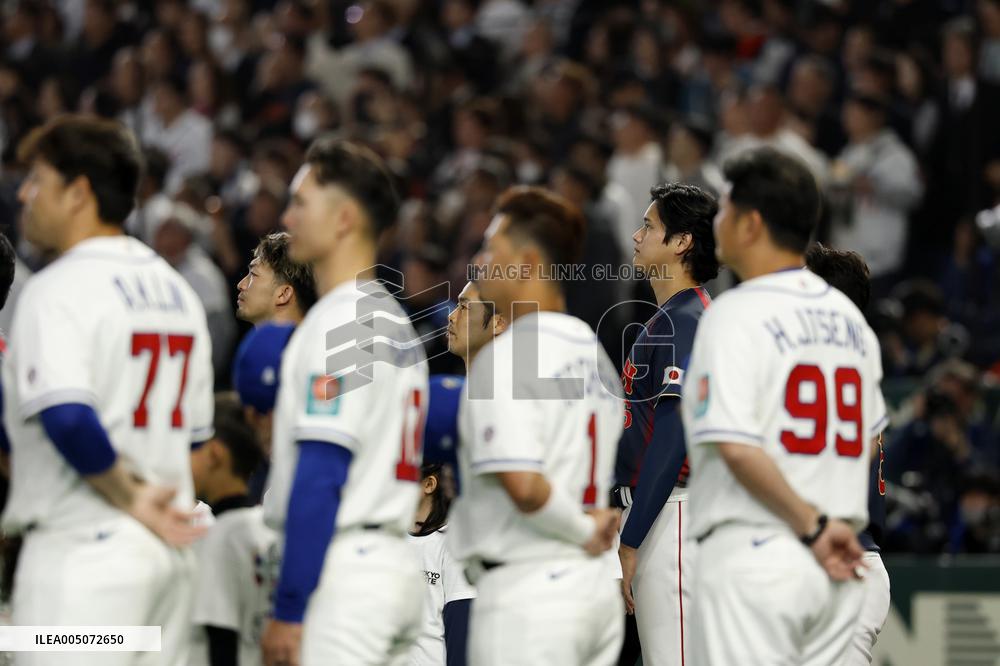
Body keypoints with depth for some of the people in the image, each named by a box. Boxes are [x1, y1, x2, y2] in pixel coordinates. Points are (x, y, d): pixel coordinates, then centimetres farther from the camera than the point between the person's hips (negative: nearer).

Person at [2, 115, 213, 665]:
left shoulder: (59, 289, -11)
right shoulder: (176, 289, 16)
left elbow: (67, 418, -24)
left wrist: (129, 497, -14)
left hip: (84, 543, -8)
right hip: (169, 547, 8)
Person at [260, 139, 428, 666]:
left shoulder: (338, 323, -12)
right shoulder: (396, 321, 18)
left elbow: (320, 478, -17)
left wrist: (288, 609, -17)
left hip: (342, 566, -10)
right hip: (395, 563, 10)